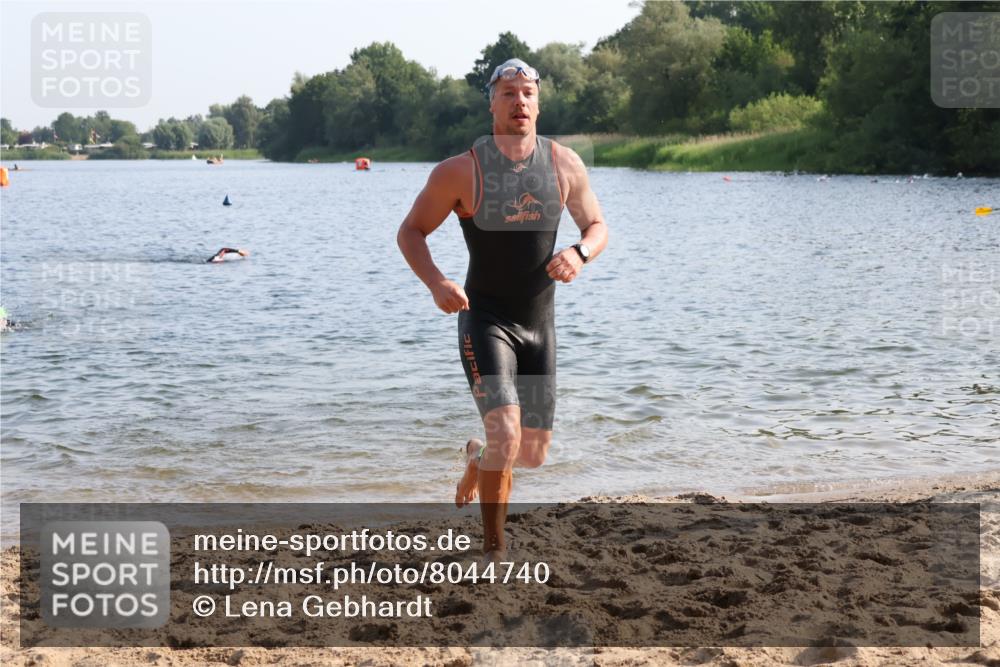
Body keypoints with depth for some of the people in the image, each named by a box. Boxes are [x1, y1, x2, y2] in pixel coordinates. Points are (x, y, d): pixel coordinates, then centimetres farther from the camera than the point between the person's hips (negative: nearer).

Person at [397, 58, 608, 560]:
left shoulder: (565, 165, -1)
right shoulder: (461, 171, -10)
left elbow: (598, 227, 8)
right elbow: (410, 232, -2)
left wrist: (579, 253, -16)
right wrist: (435, 283, -21)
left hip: (540, 325, 5)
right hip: (484, 321, -4)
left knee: (533, 453, 12)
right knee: (505, 435, -22)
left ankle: (477, 459, 49)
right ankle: (494, 549, -4)